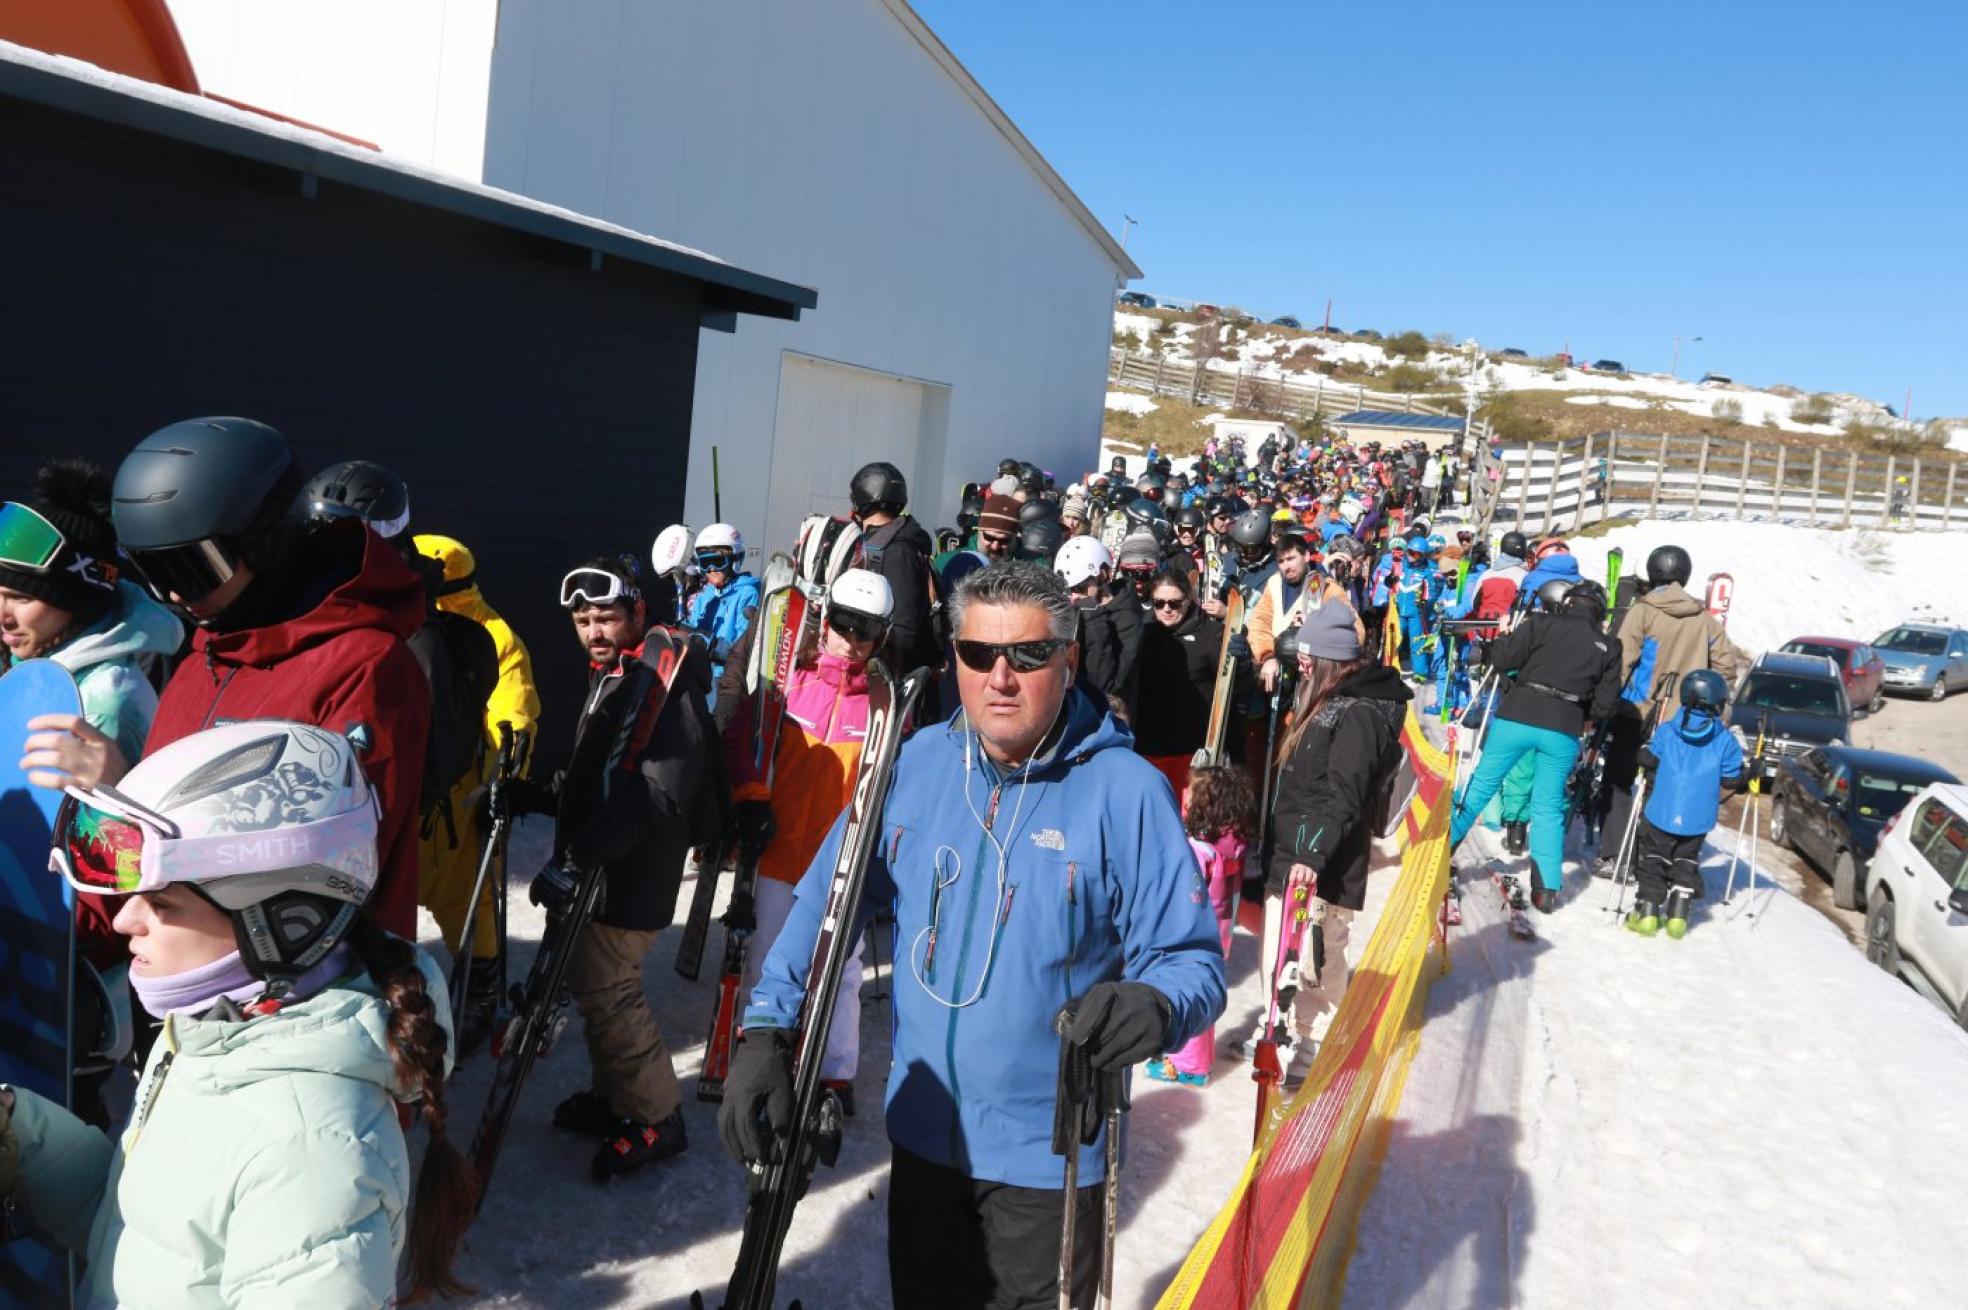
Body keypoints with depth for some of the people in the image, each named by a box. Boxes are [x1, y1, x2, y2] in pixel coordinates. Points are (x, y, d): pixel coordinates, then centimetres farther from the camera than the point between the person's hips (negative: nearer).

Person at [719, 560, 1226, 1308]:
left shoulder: (1126, 791, -17)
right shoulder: (914, 765, -5)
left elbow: (1191, 959, -15)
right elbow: (829, 904, 0)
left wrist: (1155, 1009, -37)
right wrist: (767, 1031, -10)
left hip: (1048, 1153, -4)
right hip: (923, 1134, 4)